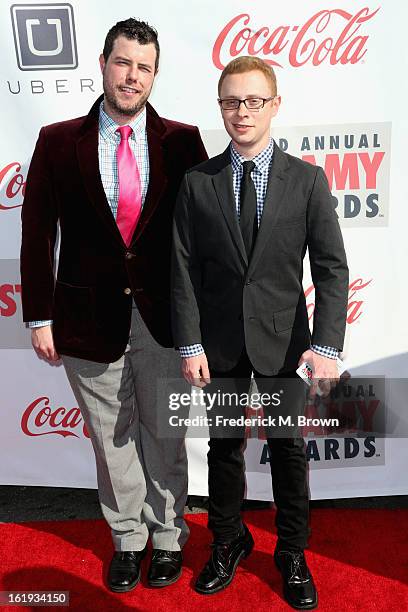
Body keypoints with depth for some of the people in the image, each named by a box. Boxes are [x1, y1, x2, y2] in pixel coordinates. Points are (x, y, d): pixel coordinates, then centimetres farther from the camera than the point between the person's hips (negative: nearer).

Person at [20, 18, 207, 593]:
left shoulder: (181, 141, 0)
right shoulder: (58, 141, 1)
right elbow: (38, 235, 2)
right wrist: (40, 317, -1)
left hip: (163, 315, 0)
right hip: (89, 315, 1)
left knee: (164, 433, 14)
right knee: (111, 436, 15)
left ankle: (168, 536, 37)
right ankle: (128, 538, 38)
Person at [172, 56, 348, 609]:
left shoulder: (308, 179, -1)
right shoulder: (196, 183, 1)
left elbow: (331, 267, -5)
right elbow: (184, 269, -2)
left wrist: (325, 345, -16)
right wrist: (190, 345, -7)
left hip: (283, 340, 0)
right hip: (219, 341, 1)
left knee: (289, 449, 12)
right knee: (224, 445, 14)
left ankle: (292, 553, 35)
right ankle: (229, 541, 39)